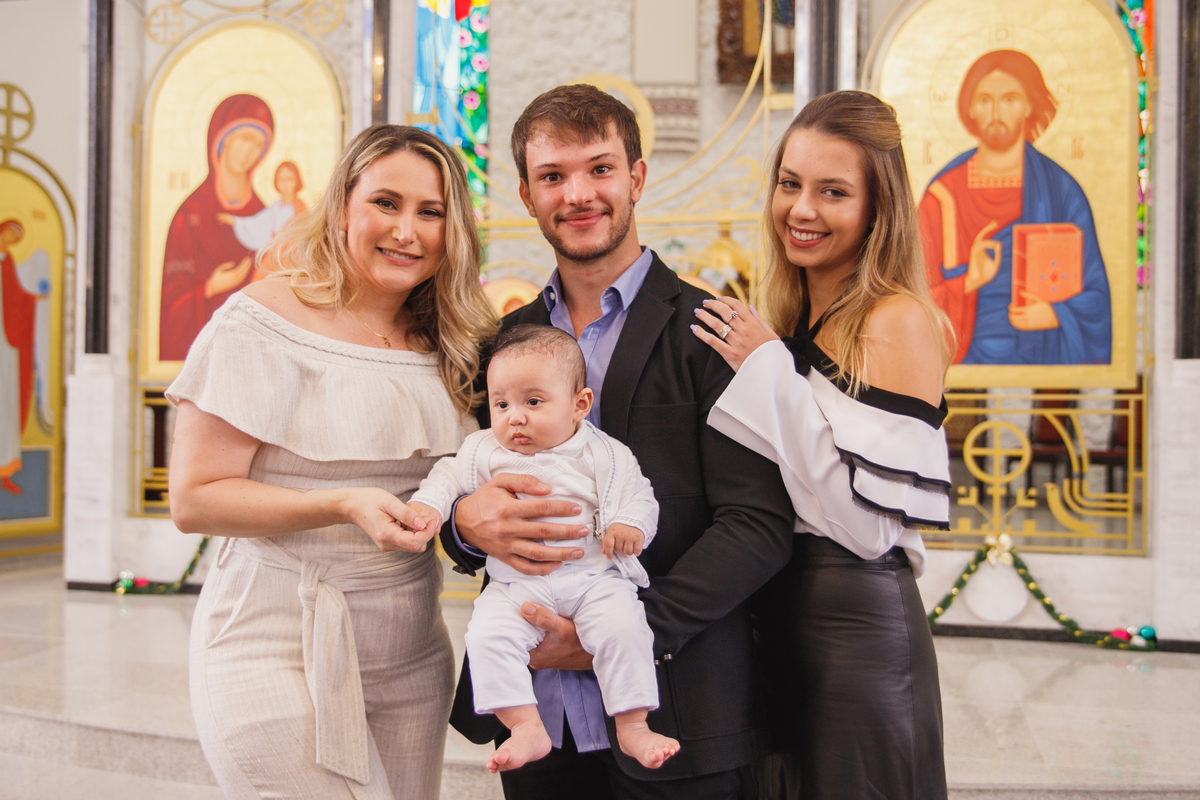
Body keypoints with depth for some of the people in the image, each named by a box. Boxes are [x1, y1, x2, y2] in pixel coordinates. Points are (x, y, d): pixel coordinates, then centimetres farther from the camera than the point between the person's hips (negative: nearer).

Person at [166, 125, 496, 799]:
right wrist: (342, 505, -23)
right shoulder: (263, 322, -10)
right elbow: (194, 500, -12)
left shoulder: (444, 342, 8)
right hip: (281, 655, -5)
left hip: (412, 661, 6)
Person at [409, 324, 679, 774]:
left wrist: (629, 524, -13)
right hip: (516, 585, 2)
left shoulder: (604, 454, 4)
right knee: (486, 635, -23)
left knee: (622, 627, -26)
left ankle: (633, 728, -10)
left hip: (594, 576, -1)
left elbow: (639, 495, 7)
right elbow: (452, 475, 17)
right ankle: (527, 729, -15)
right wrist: (428, 503, -3)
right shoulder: (486, 451, 8)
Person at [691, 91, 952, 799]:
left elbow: (870, 525, -21)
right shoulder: (791, 320, 8)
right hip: (779, 618, 8)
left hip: (856, 626, -7)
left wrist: (769, 369, -18)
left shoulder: (900, 321, -14)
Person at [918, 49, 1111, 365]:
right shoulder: (943, 194, 2)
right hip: (967, 356, 0)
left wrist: (1057, 314, -12)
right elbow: (920, 300, 2)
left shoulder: (1061, 191, 4)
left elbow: (1095, 293, 6)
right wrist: (968, 282, -14)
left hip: (1045, 356, 1)